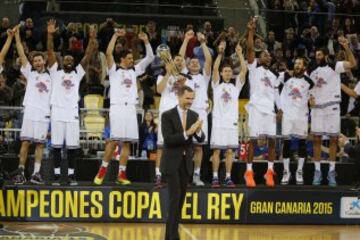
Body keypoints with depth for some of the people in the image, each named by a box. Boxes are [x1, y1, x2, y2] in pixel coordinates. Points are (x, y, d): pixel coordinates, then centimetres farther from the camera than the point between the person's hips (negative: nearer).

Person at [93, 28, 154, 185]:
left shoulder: (134, 70, 17)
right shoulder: (114, 70, 5)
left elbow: (150, 58, 16)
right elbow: (108, 53, -11)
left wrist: (146, 41, 5)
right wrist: (116, 35, -11)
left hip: (131, 108, 5)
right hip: (117, 107, -5)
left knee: (127, 142, 2)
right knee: (114, 140, -12)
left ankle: (121, 174, 4)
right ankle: (103, 170, -1)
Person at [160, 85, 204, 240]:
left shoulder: (194, 115, 6)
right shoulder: (167, 115, -8)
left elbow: (201, 139, 1)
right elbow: (168, 139, -18)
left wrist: (198, 131, -21)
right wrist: (187, 133, -27)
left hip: (186, 162, 5)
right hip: (172, 162, -5)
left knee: (180, 200, 8)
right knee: (175, 198, -12)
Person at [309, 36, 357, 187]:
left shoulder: (334, 67, -2)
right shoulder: (312, 71, 12)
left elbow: (353, 64, -16)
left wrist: (346, 47, -27)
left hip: (332, 106, -4)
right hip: (317, 107, 4)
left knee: (333, 139, 1)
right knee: (317, 139, 2)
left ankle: (332, 171, 7)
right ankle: (317, 171, 7)